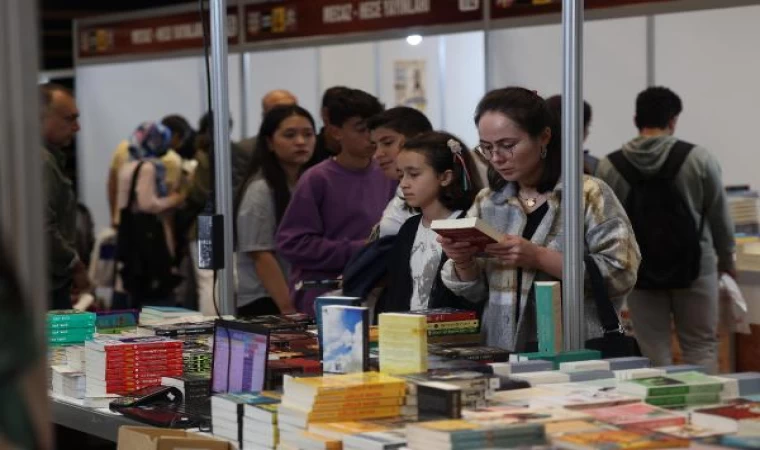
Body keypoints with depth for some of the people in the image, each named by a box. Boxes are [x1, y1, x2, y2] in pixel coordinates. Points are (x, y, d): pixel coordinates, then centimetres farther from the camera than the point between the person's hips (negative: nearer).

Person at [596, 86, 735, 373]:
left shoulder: (609, 167, -4)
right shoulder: (699, 159, -7)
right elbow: (720, 216, 2)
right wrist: (726, 259, 18)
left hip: (641, 271, 1)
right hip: (693, 266, -1)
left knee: (653, 356, 6)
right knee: (701, 348, 7)